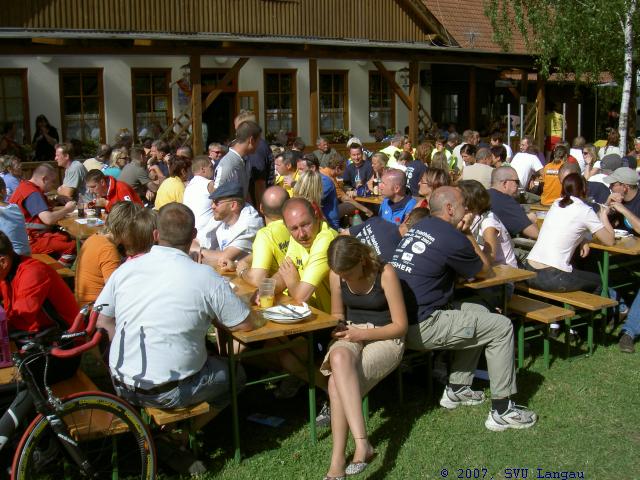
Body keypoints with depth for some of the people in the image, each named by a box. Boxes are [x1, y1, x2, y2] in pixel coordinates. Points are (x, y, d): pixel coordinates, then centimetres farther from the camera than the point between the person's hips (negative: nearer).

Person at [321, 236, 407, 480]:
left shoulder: (385, 273, -16)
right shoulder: (336, 275, -2)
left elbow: (400, 325, -13)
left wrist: (364, 334, -22)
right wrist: (338, 329, -9)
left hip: (385, 338, -4)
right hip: (353, 336, 4)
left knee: (338, 382, -31)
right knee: (339, 358, -34)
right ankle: (362, 444, -38)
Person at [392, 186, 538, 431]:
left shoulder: (419, 226, 12)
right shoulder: (452, 238, -14)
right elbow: (484, 269, 4)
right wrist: (467, 234, 14)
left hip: (398, 317, 10)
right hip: (420, 327, -9)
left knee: (479, 313, 24)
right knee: (502, 328, -1)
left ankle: (456, 390, 27)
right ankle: (502, 410, 6)